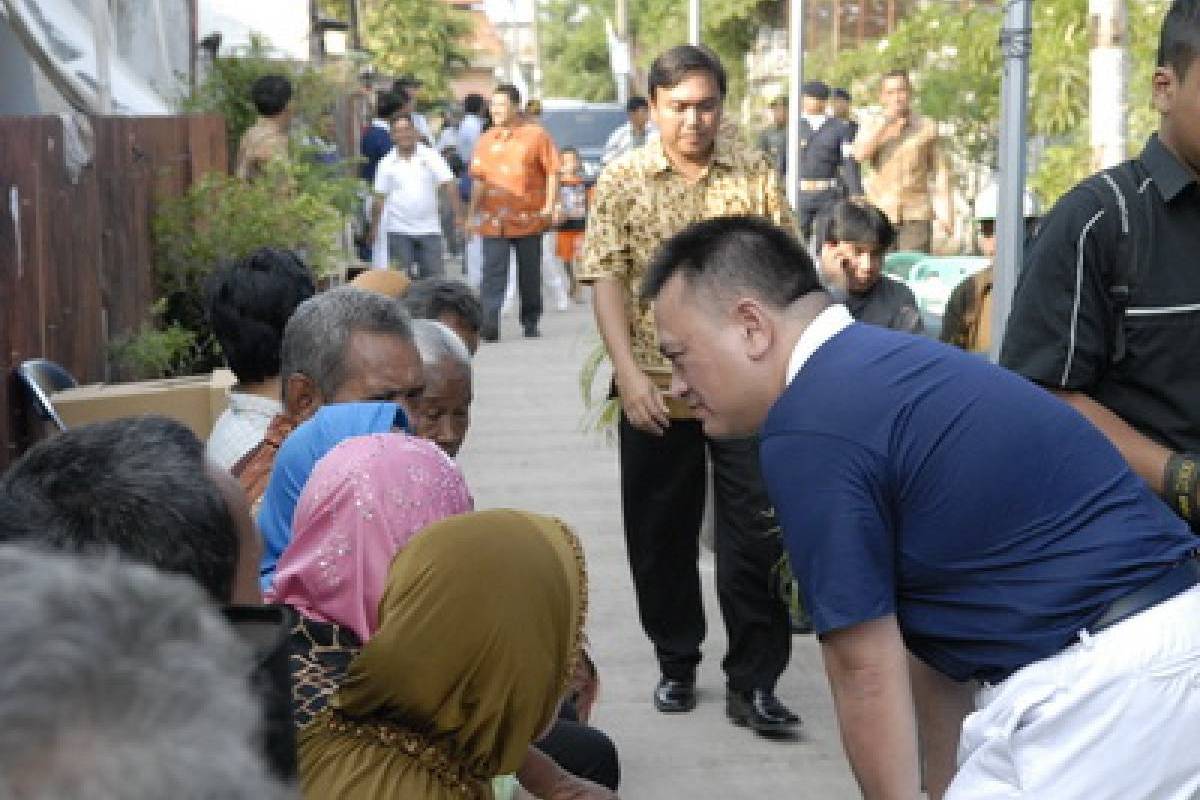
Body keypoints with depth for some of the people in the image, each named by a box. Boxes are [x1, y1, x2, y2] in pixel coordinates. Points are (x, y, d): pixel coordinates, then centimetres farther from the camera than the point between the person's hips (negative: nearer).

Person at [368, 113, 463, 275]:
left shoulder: (431, 156, 0)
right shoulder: (387, 163, 2)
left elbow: (448, 185, -5)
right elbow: (379, 198, 6)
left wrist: (458, 215, -14)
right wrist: (374, 227, 4)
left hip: (429, 230, 0)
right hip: (399, 231, 0)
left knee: (436, 277, 1)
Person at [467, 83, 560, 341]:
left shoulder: (536, 135, 0)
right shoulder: (486, 139, 10)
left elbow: (552, 172, 1)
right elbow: (478, 179, 15)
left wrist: (549, 205, -8)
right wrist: (473, 212, 9)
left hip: (529, 218, -1)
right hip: (494, 220, 2)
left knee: (530, 274, 9)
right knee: (493, 273, -9)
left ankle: (530, 322, 23)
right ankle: (489, 326, -16)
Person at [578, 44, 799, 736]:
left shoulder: (757, 173, 1)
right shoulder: (623, 179, 0)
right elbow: (607, 280, -4)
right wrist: (629, 375, -13)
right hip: (657, 386, 0)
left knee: (757, 530, -1)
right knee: (661, 532, 10)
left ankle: (753, 682, 8)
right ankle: (676, 663, 27)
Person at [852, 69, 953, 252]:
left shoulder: (927, 127, 7)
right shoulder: (872, 128, 10)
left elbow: (940, 171, 8)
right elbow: (859, 155, -9)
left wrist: (947, 211, 0)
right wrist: (885, 121, -12)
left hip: (916, 214, -1)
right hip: (880, 212, 1)